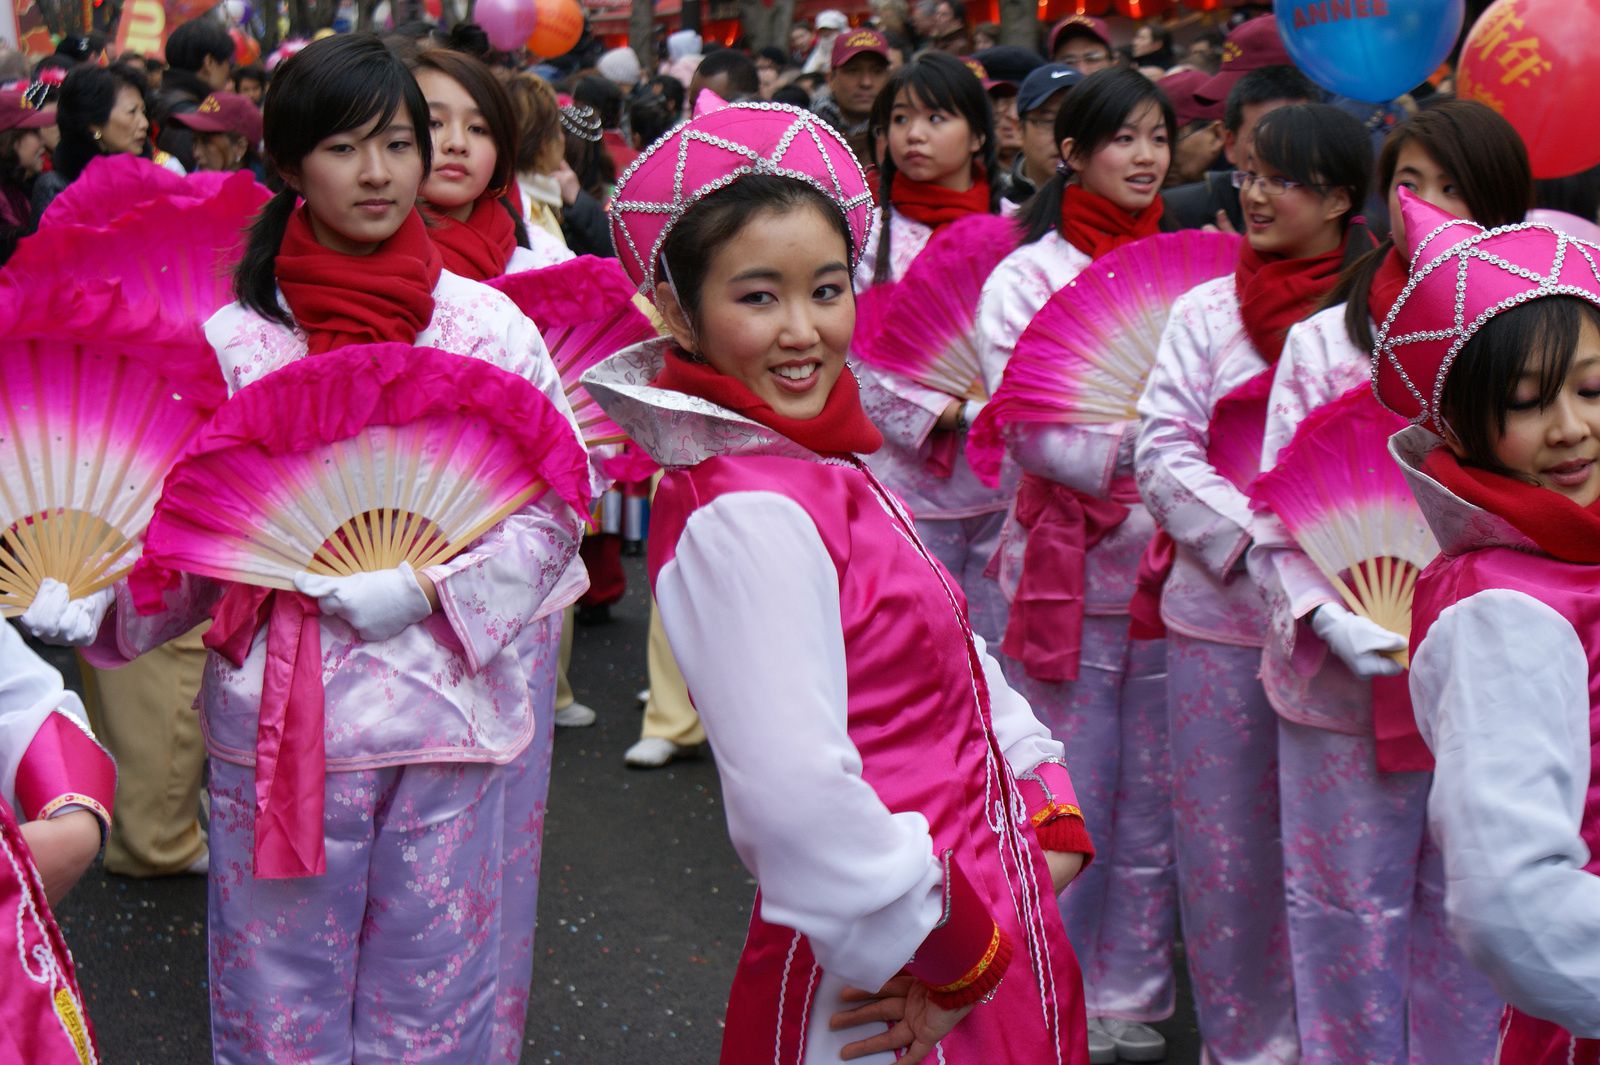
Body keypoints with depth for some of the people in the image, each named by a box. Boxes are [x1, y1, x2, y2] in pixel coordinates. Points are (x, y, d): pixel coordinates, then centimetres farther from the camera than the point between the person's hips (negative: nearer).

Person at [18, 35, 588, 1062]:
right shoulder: (234, 336, -1)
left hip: (451, 701, 0)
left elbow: (556, 505, 0)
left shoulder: (489, 324, 0)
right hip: (278, 716, 0)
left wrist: (427, 587, -12)